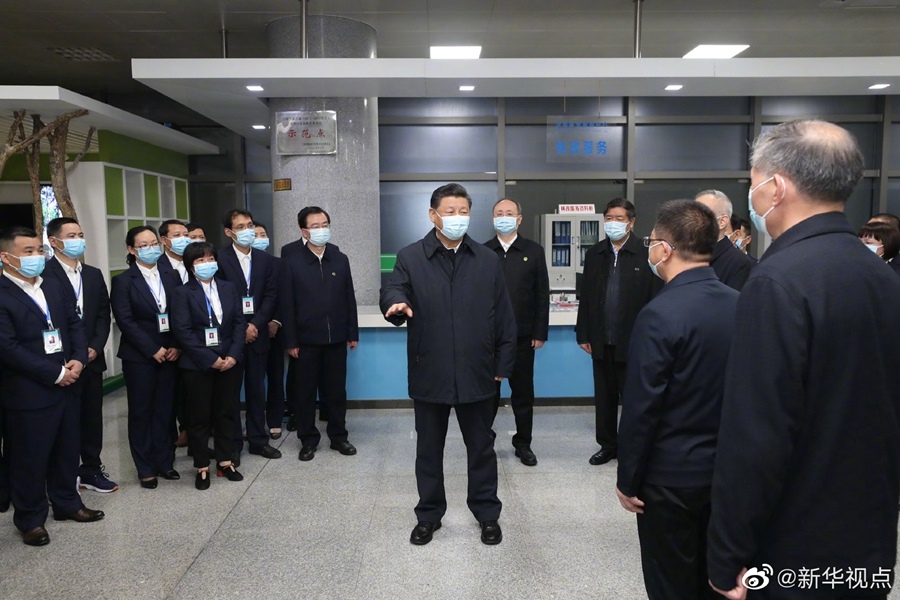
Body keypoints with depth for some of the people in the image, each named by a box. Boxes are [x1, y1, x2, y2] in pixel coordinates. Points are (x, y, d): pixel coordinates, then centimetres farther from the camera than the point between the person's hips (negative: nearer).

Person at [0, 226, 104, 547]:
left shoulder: (57, 287, 9)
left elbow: (75, 324, 10)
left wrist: (78, 359, -9)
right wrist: (54, 373, -18)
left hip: (67, 385, 7)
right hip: (27, 393, -6)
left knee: (67, 450, 18)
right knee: (29, 459, 7)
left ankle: (67, 503, 35)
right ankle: (30, 519, 24)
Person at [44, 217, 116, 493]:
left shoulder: (94, 274, 12)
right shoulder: (43, 274, -9)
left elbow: (104, 315, 10)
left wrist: (95, 347, -4)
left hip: (91, 358, 6)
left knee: (92, 417, 11)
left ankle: (91, 470, 23)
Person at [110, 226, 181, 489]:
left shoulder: (170, 279, 9)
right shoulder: (123, 281, -4)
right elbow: (125, 321, -12)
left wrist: (177, 347, -7)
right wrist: (153, 350, -15)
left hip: (169, 355, 4)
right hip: (139, 357, -3)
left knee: (165, 410, 9)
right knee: (141, 412, 6)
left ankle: (165, 462, 21)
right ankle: (146, 469, 17)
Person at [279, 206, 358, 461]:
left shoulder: (340, 259, 5)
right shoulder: (291, 263, -3)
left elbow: (349, 298, 6)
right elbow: (286, 305, -4)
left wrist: (353, 333, 4)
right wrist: (291, 341, -7)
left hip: (336, 337, 2)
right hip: (306, 339, -2)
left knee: (336, 390, 10)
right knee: (305, 392, 7)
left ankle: (338, 436, 24)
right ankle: (308, 440, 21)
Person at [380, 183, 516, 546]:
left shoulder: (488, 260, 5)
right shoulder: (410, 258, 1)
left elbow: (504, 317, 6)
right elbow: (392, 291, -13)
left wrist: (503, 364, 3)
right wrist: (396, 303, -38)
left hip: (477, 373, 1)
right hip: (429, 374, -1)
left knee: (481, 447, 13)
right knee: (428, 449, 13)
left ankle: (487, 513, 31)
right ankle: (428, 515, 31)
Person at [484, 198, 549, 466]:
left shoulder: (533, 251, 3)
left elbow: (542, 295, 2)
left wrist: (540, 333, -3)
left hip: (522, 336, 0)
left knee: (523, 391, 9)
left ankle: (523, 443, 23)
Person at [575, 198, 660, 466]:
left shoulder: (645, 254, -7)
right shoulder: (594, 253, 7)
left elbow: (654, 299, -9)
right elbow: (586, 297, 7)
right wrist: (583, 334, 5)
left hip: (633, 341, -4)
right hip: (602, 340, 4)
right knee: (604, 397, 13)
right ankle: (608, 444, 27)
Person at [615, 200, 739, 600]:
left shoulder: (661, 314, -22)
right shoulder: (740, 304, -2)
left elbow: (641, 409, -20)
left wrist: (628, 481, -9)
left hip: (672, 475, -6)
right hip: (727, 471, 7)